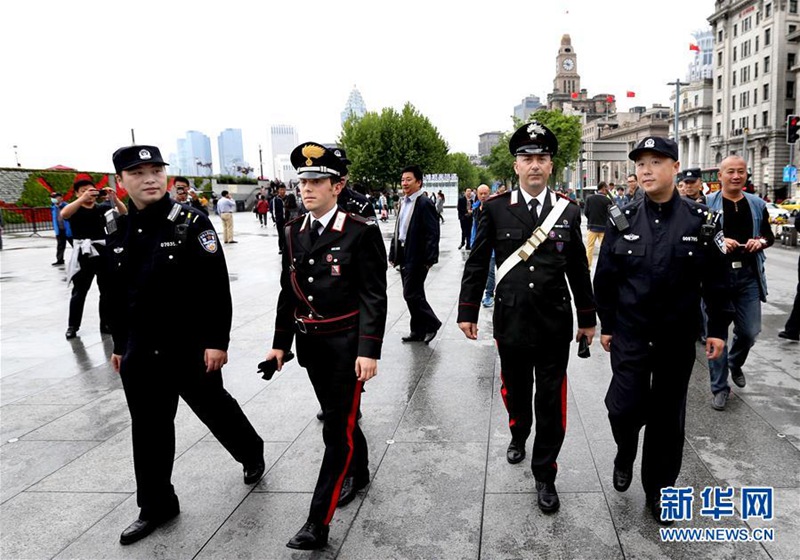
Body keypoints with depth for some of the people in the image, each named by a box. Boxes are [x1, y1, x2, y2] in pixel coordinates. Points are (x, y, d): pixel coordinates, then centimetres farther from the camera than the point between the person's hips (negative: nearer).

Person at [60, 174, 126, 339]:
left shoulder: (101, 208, 7)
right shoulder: (75, 209, 0)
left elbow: (123, 213, -4)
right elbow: (64, 214, -23)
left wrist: (114, 199, -22)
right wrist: (83, 199, -34)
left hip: (103, 252, 3)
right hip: (84, 254, -3)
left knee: (107, 291, 8)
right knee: (79, 292, 4)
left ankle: (106, 324, 18)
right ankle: (72, 326, 15)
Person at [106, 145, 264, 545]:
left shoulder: (191, 223, -11)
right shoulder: (118, 232, 5)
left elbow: (218, 288, -14)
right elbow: (117, 295, 13)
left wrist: (217, 341, -17)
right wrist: (119, 345, 16)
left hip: (190, 347, -4)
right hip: (140, 352, 5)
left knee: (215, 409, 13)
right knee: (148, 429, 12)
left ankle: (252, 453, 43)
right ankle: (156, 506, 29)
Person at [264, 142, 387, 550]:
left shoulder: (361, 232, -12)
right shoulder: (293, 232, 6)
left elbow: (374, 297, -14)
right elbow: (288, 291, 12)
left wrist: (369, 351, -19)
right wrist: (281, 343, 11)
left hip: (347, 343, -6)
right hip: (309, 343, 6)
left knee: (338, 428, -2)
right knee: (338, 416, 21)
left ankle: (319, 521, 6)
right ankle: (358, 473, 45)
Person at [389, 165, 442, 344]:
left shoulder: (424, 203, -12)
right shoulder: (404, 203, 13)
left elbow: (432, 233, -16)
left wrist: (429, 260, -19)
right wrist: (393, 253, 12)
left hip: (416, 258, -8)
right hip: (404, 256, 8)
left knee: (411, 294, -7)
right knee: (413, 295, 13)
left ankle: (432, 324, 12)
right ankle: (418, 331, 23)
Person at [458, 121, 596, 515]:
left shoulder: (568, 211, 1)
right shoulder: (495, 209, -3)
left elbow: (578, 269, 7)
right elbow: (476, 263, 1)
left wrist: (587, 318, 11)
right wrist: (467, 311, 1)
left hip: (554, 322, 0)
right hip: (511, 320, 0)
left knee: (550, 401, 4)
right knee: (515, 389, 18)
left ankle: (545, 475, 20)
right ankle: (519, 433, 49)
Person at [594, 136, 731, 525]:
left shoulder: (701, 220, -3)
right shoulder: (623, 219, -2)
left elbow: (715, 278, 1)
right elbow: (605, 277, 2)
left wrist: (717, 328, -2)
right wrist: (606, 325, 3)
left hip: (678, 336, 0)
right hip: (630, 333, 0)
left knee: (667, 413, 10)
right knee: (625, 406, -3)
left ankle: (659, 488, 28)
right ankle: (625, 454, 31)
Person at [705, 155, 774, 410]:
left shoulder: (757, 204, 8)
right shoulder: (707, 204, -4)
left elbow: (769, 235, 17)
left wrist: (761, 242, -5)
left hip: (749, 275, 4)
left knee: (750, 331, 9)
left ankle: (735, 363, 41)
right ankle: (719, 387, 14)